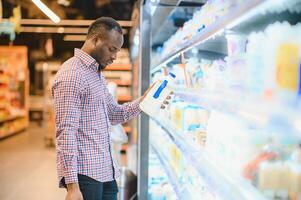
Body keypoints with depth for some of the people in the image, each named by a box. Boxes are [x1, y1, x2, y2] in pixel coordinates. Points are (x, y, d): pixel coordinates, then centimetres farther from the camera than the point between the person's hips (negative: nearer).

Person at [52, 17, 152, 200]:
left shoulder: (97, 74, 16)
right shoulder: (72, 75, -14)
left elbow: (114, 114, 21)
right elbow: (66, 133, -19)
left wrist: (142, 102, 4)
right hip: (85, 176, -9)